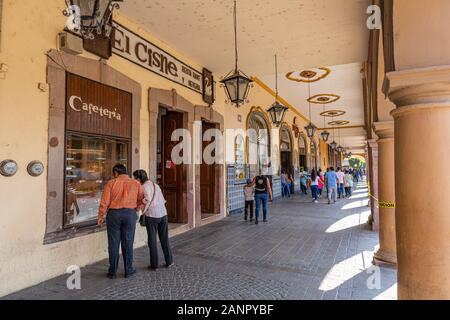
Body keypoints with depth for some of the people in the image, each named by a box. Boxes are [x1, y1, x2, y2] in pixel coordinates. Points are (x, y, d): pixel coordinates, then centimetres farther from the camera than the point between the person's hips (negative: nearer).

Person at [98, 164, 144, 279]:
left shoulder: (111, 183, 0)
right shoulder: (136, 184, 4)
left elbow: (104, 202, -4)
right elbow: (141, 200, 4)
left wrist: (101, 216, 5)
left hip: (114, 214, 0)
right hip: (130, 214, 1)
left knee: (113, 243, 9)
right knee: (128, 243, 10)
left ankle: (113, 272, 18)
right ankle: (128, 270, 18)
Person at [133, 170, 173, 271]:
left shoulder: (145, 186, -6)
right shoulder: (155, 185, 16)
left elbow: (148, 200, -17)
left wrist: (143, 212, -6)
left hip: (152, 216, -6)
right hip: (163, 214, 6)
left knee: (152, 240, 7)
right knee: (164, 239, 15)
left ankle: (154, 264, 13)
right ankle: (169, 261, 23)